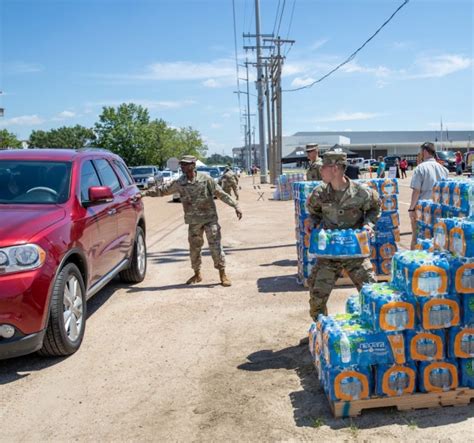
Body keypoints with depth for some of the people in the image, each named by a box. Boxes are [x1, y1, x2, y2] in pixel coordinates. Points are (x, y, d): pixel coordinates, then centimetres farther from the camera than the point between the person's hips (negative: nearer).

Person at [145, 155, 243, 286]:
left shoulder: (205, 179, -6)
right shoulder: (179, 183, 2)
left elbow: (221, 193, -4)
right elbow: (162, 190, 11)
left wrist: (235, 206, -9)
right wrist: (145, 193, 8)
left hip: (210, 218, -3)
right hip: (193, 221, 4)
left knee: (215, 246, -6)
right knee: (194, 248, 11)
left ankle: (223, 274, 5)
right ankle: (197, 274, 28)